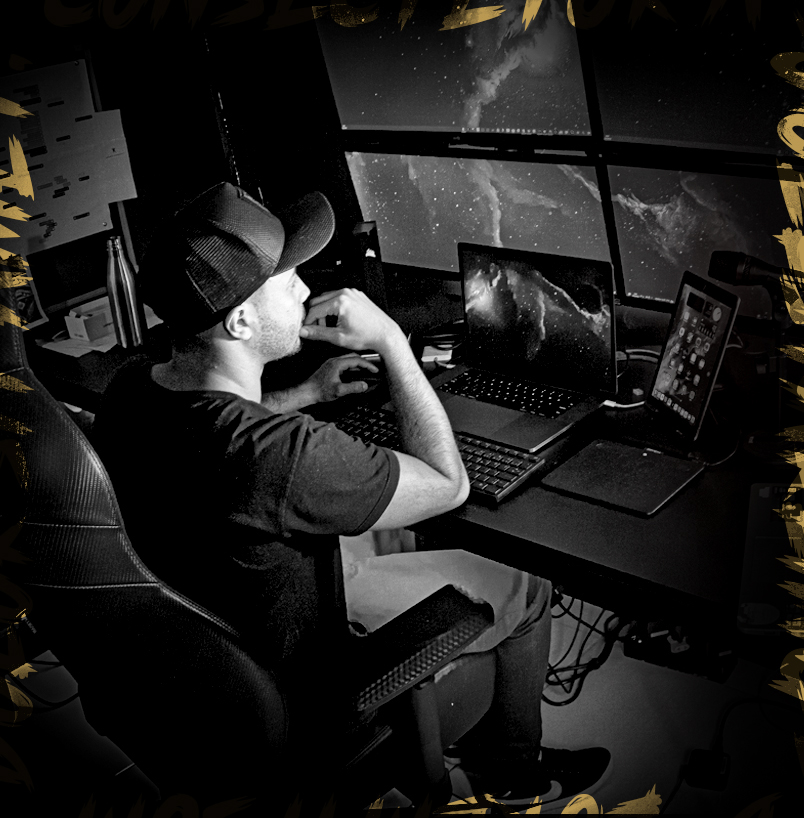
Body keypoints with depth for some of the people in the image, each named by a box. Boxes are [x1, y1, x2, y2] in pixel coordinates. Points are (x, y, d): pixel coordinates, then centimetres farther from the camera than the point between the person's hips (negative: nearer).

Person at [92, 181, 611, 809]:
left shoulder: (130, 388, -15)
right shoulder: (284, 455, -42)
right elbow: (448, 484, -25)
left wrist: (305, 394, 8)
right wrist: (391, 341, -20)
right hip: (296, 679, -7)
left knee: (390, 520, 28)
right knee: (525, 595, 8)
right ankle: (513, 772, 37)